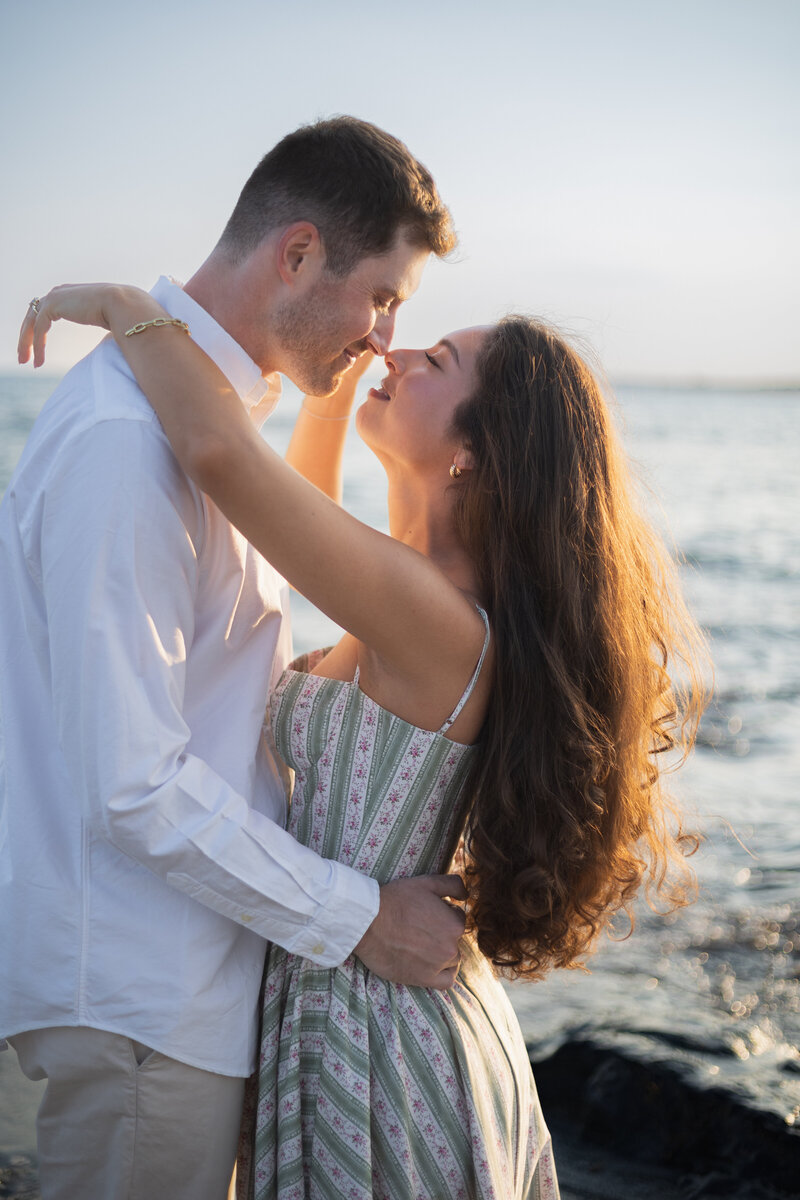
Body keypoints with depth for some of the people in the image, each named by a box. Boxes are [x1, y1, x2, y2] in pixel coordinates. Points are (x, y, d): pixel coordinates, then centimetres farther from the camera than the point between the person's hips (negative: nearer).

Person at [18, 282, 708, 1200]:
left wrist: (126, 306, -19)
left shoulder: (437, 621, -26)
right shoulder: (457, 601, 1)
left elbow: (220, 453, -36)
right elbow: (315, 522, 23)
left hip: (374, 1045, -8)